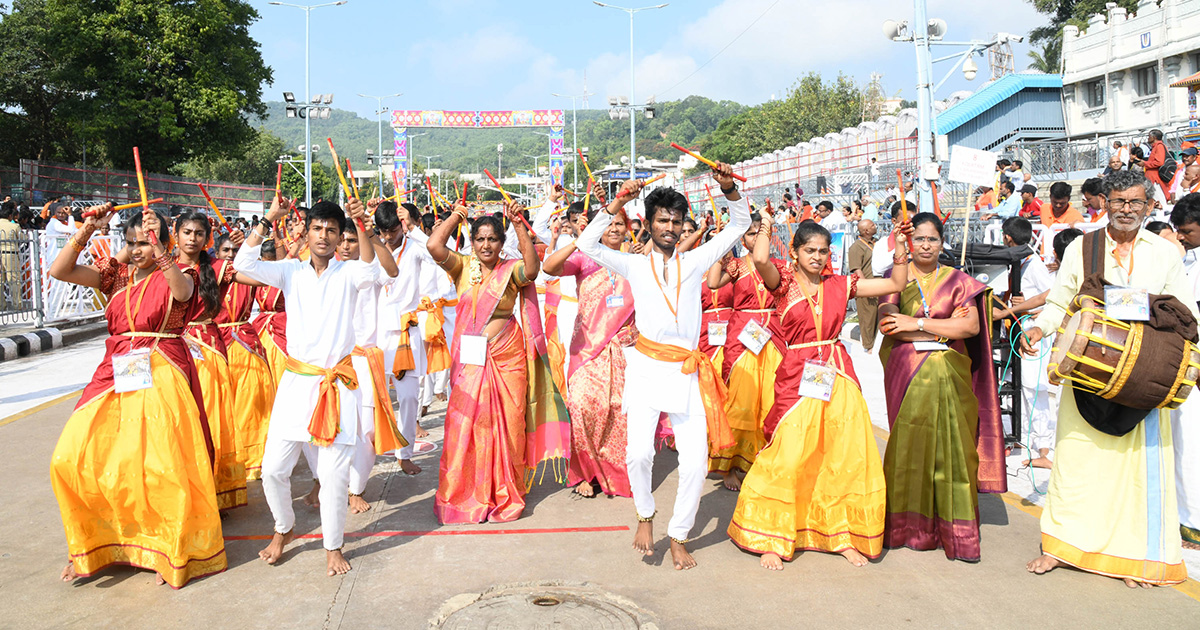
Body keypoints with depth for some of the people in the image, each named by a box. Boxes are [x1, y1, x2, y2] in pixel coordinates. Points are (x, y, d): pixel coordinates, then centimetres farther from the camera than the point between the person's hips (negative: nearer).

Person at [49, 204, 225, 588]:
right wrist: (87, 229, -9)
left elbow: (182, 291, -26)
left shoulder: (174, 276, 0)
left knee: (163, 465, -8)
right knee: (72, 459, -2)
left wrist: (157, 248, -38)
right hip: (116, 374, 5)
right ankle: (92, 545, 17)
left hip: (161, 376, -5)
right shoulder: (115, 274, 12)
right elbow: (60, 271, 1)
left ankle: (172, 550, 12)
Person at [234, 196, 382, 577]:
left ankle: (333, 547, 18)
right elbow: (244, 264, -7)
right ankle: (284, 530, 30)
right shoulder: (291, 271, 6)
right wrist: (268, 220, -11)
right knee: (273, 468, 3)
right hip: (296, 380, 2)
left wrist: (361, 225, -34)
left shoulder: (347, 274, 0)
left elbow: (370, 271, -22)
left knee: (334, 473, -2)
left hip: (338, 383, -2)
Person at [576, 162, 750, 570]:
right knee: (638, 453, -15)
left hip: (687, 371, 2)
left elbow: (740, 224, 14)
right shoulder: (635, 265, 9)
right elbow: (587, 244, -2)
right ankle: (645, 515, 15)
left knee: (695, 461, -4)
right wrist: (616, 204, -7)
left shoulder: (695, 262, 12)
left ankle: (679, 537, 16)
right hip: (646, 368, -1)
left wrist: (728, 189, -2)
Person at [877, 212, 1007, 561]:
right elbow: (887, 322, -8)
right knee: (909, 444, -5)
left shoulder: (957, 280, 11)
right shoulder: (897, 277, 8)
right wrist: (944, 328, -9)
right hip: (908, 372, -1)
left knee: (952, 446, -3)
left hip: (950, 374, 1)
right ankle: (910, 527, 7)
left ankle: (955, 531, 4)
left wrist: (917, 324, -9)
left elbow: (972, 326, -3)